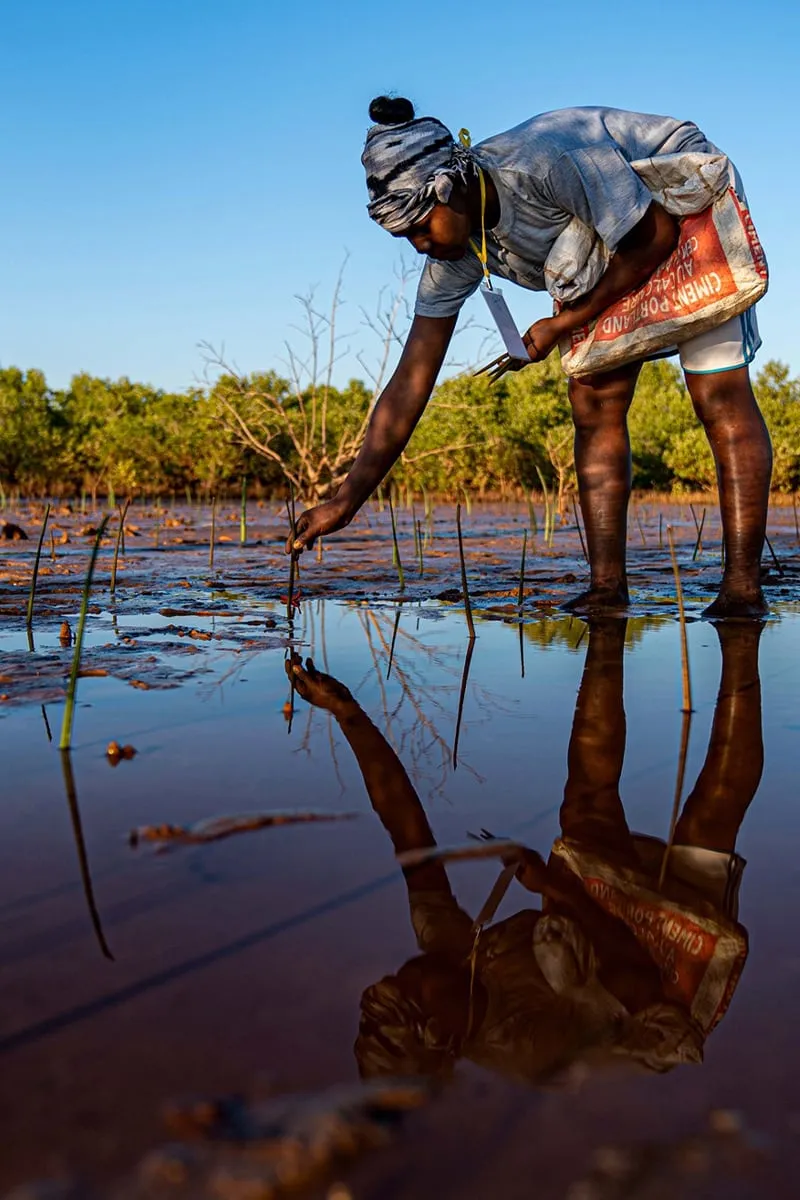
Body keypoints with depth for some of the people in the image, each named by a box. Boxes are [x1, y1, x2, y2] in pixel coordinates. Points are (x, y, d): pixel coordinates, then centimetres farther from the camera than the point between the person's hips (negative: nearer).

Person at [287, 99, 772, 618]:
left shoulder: (545, 162, -37)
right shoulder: (453, 252, -15)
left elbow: (657, 236, -25)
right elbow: (411, 381, -14)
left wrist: (564, 324, -22)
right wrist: (347, 500, -17)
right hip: (613, 254, 7)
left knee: (719, 395, -16)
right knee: (593, 404, -6)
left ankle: (743, 589, -16)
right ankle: (608, 585, -5)